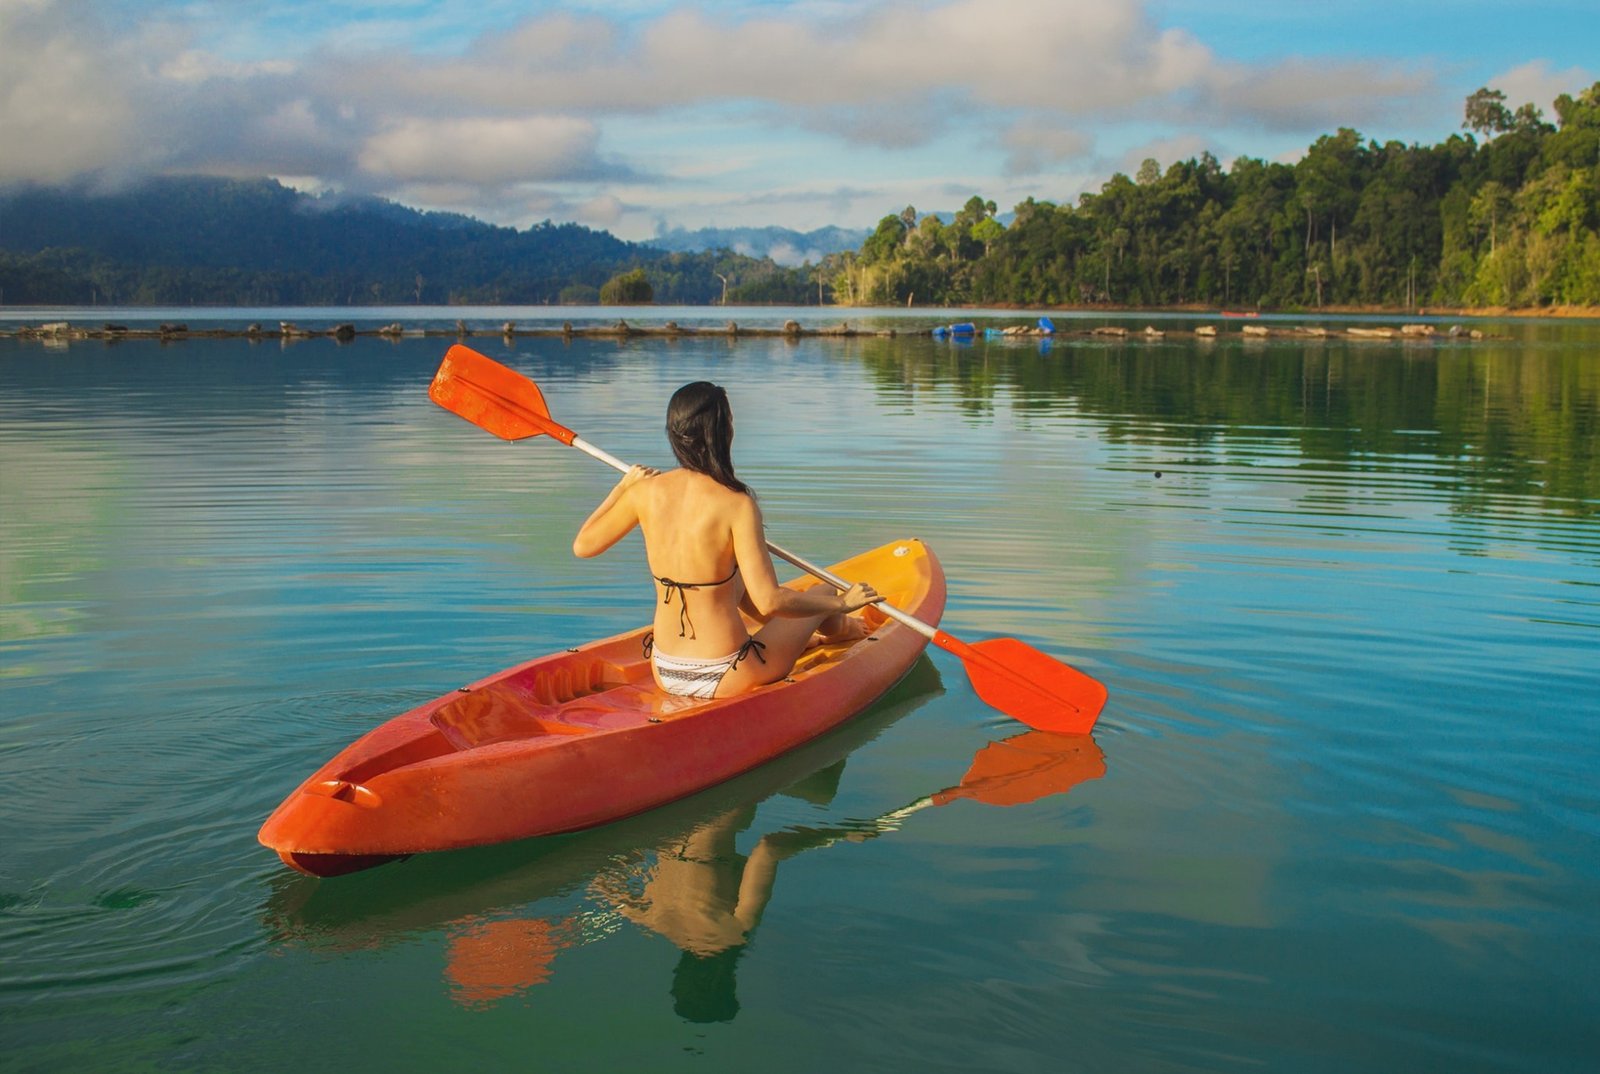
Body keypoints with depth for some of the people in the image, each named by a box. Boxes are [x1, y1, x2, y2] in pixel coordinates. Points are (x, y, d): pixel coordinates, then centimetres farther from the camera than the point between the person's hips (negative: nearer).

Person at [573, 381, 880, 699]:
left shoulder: (645, 492, -7)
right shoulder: (737, 504, -21)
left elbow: (582, 546, 7)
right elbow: (769, 601, -24)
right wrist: (842, 603, -10)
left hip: (665, 673, 5)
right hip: (724, 680, -5)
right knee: (824, 593, 20)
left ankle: (805, 637, 56)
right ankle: (835, 629, 57)